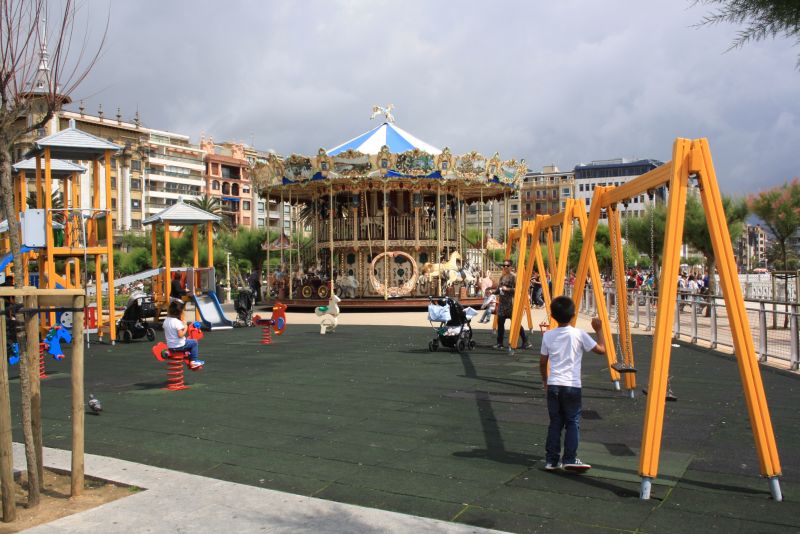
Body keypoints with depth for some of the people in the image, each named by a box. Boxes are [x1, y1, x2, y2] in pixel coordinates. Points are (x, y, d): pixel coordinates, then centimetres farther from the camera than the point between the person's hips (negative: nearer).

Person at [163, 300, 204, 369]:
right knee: (194, 342, 11)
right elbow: (180, 335, -25)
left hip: (169, 345, 8)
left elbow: (165, 334, 12)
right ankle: (193, 361, 15)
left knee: (188, 340, 31)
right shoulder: (177, 322, -23)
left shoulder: (166, 320, 3)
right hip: (179, 345, -8)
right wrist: (185, 328, -10)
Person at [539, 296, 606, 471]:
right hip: (572, 386, -3)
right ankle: (570, 459, 2)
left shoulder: (548, 336, 2)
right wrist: (598, 330, 11)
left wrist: (545, 380, 24)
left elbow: (543, 362, 8)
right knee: (573, 422, 7)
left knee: (555, 422, 10)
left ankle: (551, 460, 10)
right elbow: (601, 350, 0)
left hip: (553, 385, 3)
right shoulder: (579, 334, -6)